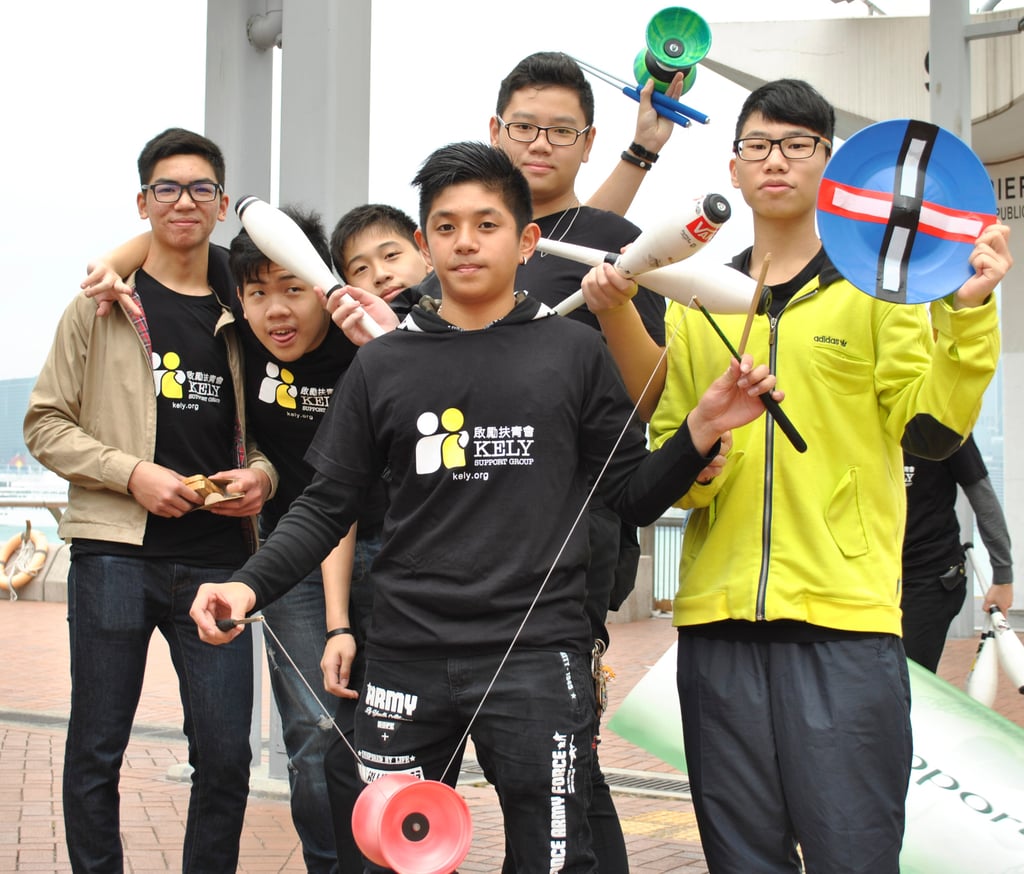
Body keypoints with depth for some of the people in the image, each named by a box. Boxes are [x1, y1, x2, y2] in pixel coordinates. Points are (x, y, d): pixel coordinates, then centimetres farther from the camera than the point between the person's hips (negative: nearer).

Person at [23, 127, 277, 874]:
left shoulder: (239, 314, 11)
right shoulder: (103, 302, 4)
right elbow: (46, 424, 2)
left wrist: (262, 475, -3)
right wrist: (131, 473, -11)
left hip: (217, 559, 2)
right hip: (116, 552, -2)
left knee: (225, 755, 3)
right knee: (96, 751, 5)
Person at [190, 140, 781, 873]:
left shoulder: (575, 352, 3)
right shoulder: (383, 363, 7)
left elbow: (635, 496, 6)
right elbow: (327, 505, 8)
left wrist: (702, 431, -11)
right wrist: (250, 584, -6)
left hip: (537, 656, -2)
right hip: (406, 656, 3)